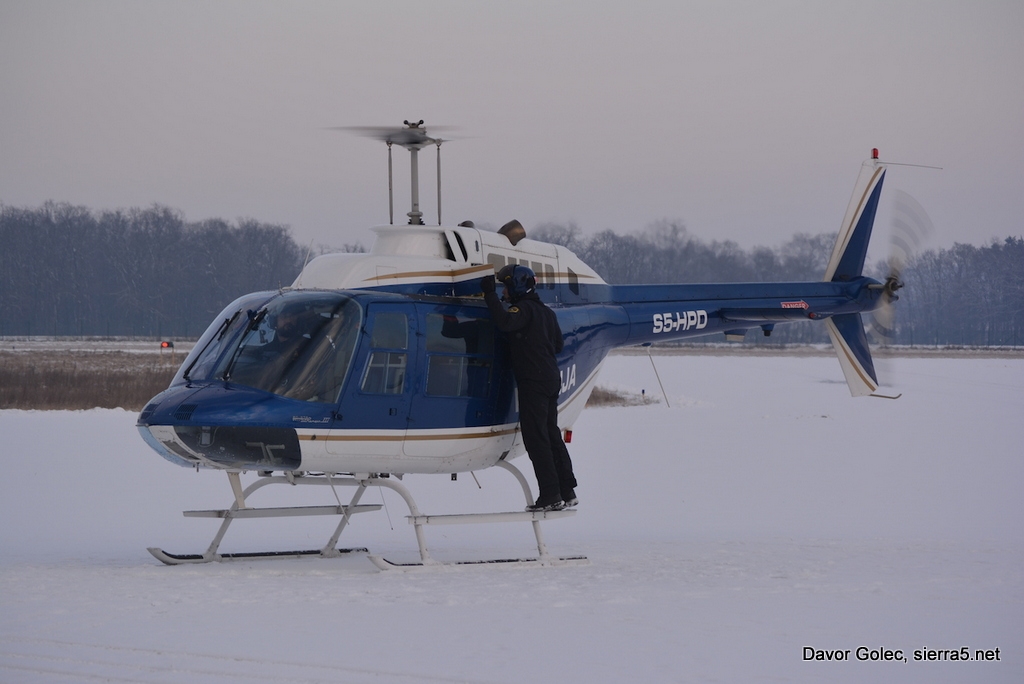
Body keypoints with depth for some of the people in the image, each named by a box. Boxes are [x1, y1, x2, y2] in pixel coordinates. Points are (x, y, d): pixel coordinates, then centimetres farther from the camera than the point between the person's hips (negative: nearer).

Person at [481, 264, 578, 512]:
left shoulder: (525, 309, -11)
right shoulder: (546, 312, 18)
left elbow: (504, 322, -31)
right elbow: (558, 345, 26)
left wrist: (490, 295, -24)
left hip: (533, 382, -9)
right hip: (551, 380, 9)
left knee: (536, 438, -7)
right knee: (552, 435, 14)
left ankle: (550, 495, -10)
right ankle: (567, 492, 16)